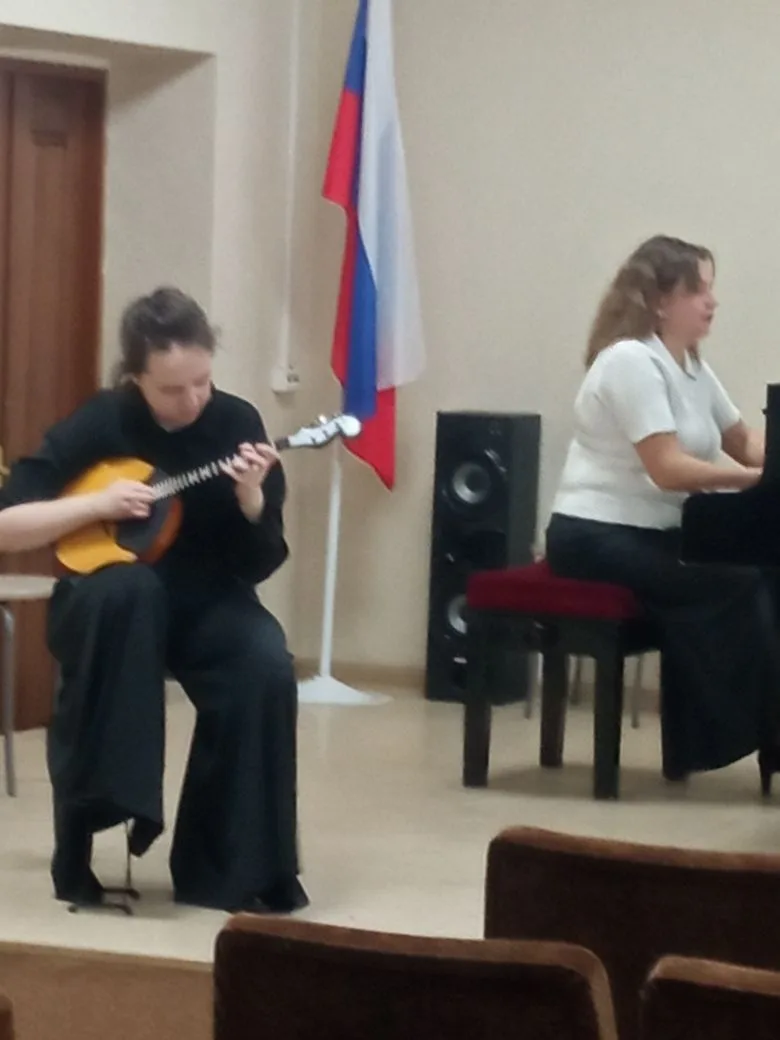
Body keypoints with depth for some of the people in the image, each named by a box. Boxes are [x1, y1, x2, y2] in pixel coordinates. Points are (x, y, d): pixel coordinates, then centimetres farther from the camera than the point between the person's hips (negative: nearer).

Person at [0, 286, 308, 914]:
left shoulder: (237, 424, -6)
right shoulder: (102, 424, -10)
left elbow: (261, 564, -6)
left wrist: (251, 499, -25)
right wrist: (98, 504, -22)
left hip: (204, 603, 2)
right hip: (110, 606, -2)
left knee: (267, 670, -30)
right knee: (127, 588, -37)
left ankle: (230, 870, -14)